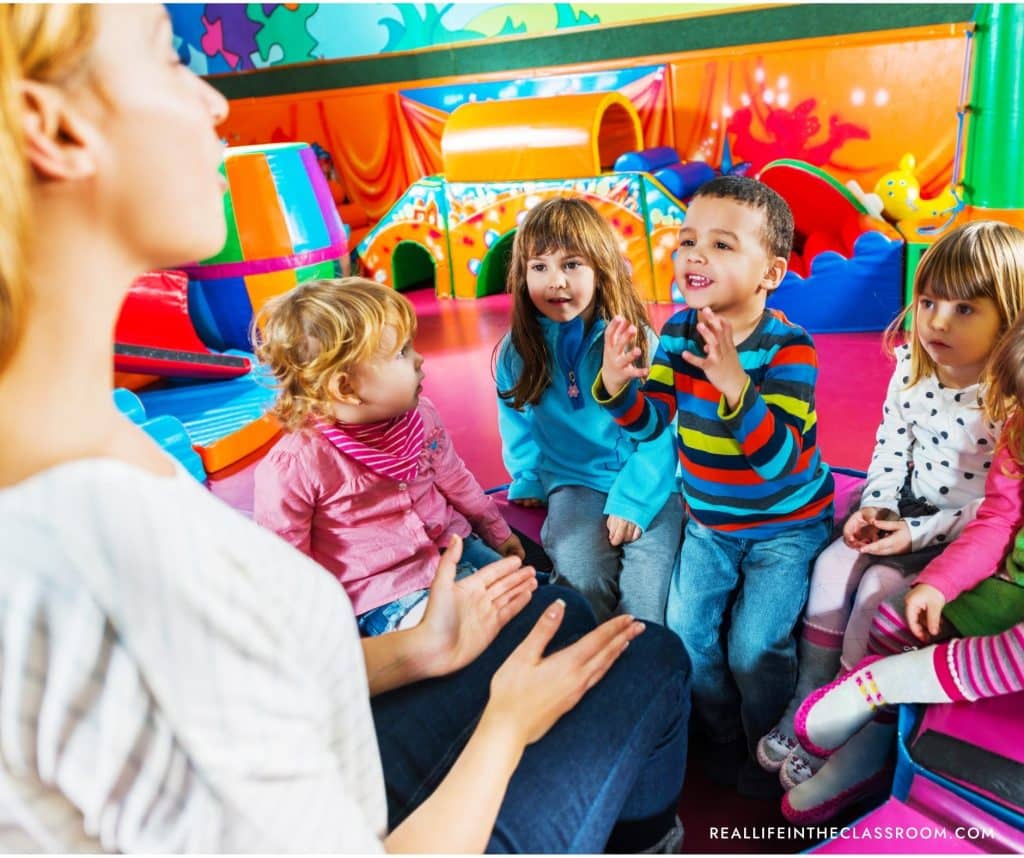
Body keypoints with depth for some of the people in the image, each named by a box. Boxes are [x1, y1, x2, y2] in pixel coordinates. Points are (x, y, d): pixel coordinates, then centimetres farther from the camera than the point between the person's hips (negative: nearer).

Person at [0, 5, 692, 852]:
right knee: (653, 659, 9)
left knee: (561, 608, 20)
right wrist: (507, 723, -11)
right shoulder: (128, 553, -42)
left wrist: (411, 650, 2)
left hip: (316, 782, 7)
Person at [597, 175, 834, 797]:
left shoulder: (788, 346, -24)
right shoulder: (679, 330, -9)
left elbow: (777, 457, -33)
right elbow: (650, 421, -8)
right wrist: (618, 387, -29)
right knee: (687, 632, 5)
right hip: (710, 523, 5)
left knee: (754, 647, -7)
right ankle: (727, 737, 34)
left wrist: (734, 385, -47)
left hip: (786, 525, -5)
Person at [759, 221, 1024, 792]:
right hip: (906, 508, 6)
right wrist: (877, 508, -8)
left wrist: (920, 533, -22)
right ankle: (808, 699, 2)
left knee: (880, 586, -19)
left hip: (963, 532, -6)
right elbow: (891, 445, 4)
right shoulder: (911, 367, -5)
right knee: (835, 562, -10)